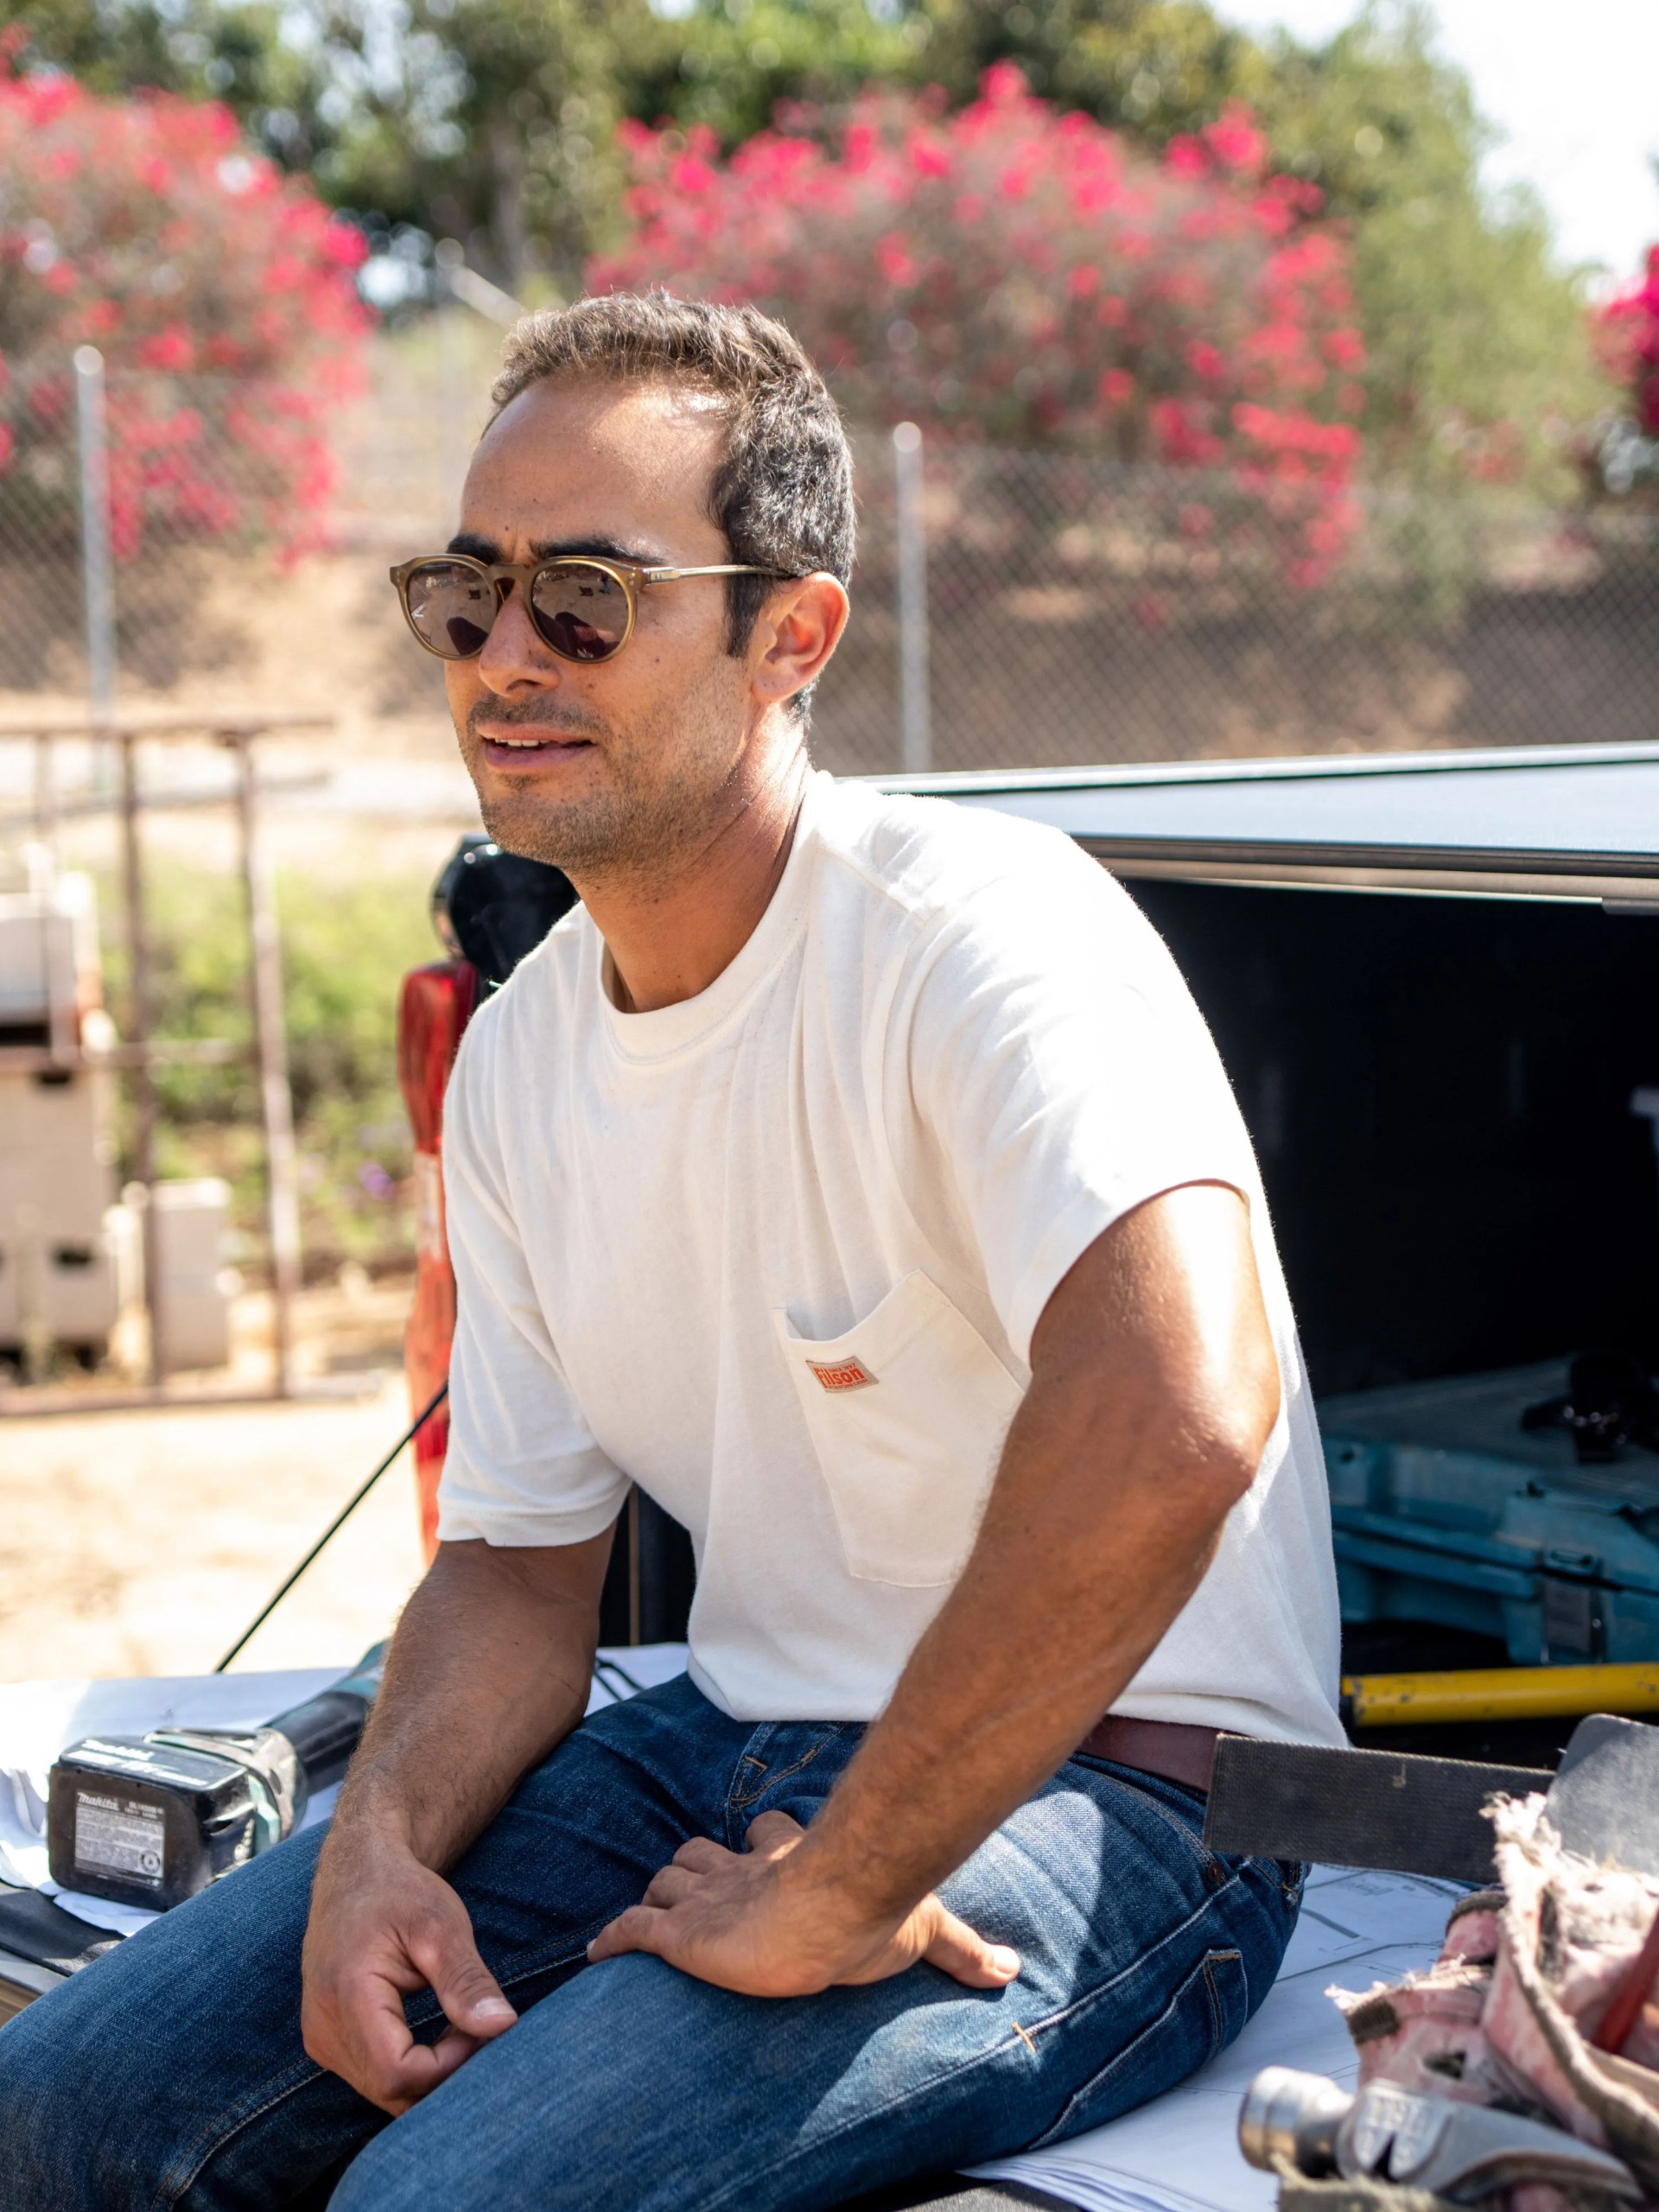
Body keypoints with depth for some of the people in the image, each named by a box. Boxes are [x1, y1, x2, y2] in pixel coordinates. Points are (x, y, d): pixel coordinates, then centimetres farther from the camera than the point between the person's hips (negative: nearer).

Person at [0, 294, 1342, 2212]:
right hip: (739, 1745, 7)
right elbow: (520, 1562, 13)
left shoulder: (981, 929, -19)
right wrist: (380, 1839, -8)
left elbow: (1177, 1426, -37)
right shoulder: (516, 1059, 7)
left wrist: (824, 1905, -29)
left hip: (1103, 1788, -7)